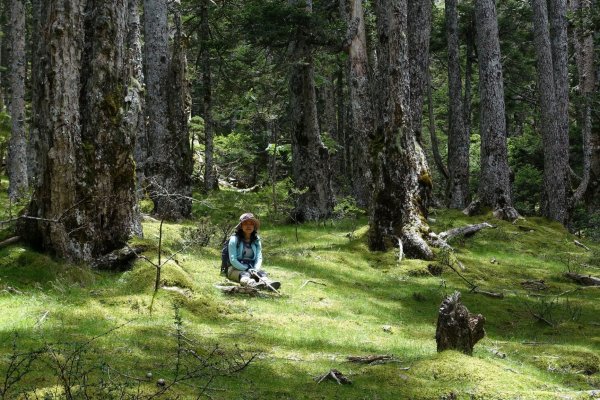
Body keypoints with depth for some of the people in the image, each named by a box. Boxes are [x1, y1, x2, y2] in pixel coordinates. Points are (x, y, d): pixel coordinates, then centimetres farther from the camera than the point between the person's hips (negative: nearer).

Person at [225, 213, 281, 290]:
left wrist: (255, 269, -16)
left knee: (262, 273, -30)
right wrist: (246, 269, -20)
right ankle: (252, 284, -74)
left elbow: (259, 258, 5)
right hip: (236, 269, -4)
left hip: (252, 269, 4)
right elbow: (232, 259, -9)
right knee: (244, 275, -38)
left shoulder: (257, 240, 11)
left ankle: (268, 283, -66)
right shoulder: (234, 239, -3)